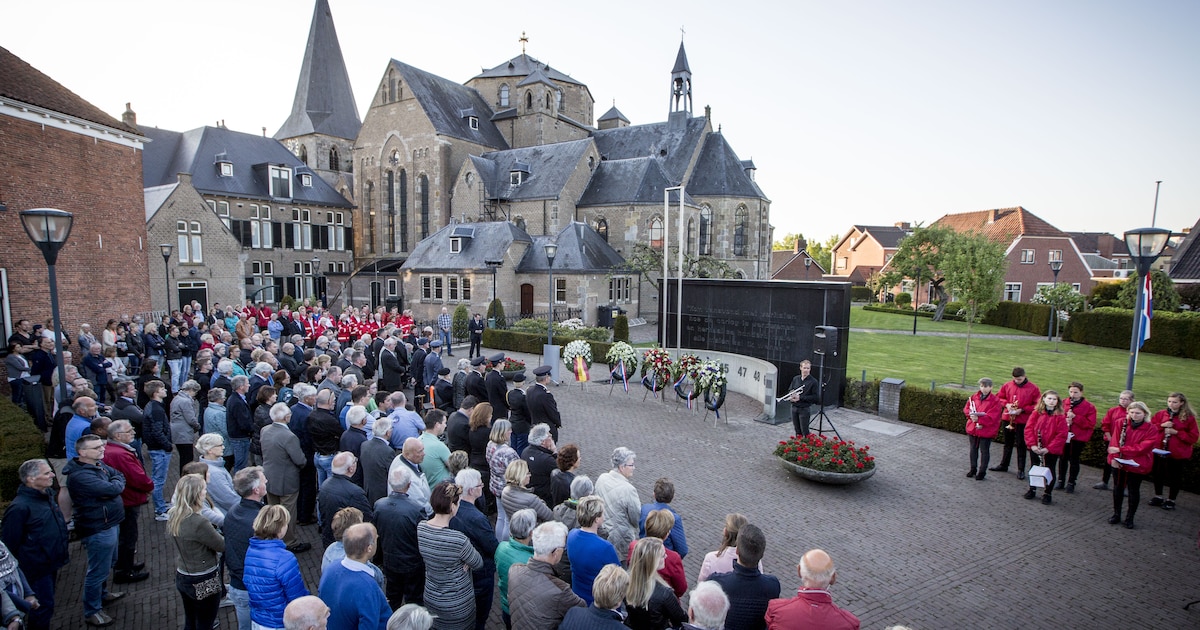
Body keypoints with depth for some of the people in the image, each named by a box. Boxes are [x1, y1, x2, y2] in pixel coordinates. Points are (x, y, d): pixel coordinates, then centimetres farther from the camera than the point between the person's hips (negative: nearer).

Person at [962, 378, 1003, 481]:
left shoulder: (995, 400, -11)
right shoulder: (974, 397, 3)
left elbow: (992, 417, -19)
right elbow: (966, 408, 4)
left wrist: (979, 419, -25)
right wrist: (972, 414, -15)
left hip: (986, 431, -5)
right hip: (972, 428, 5)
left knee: (984, 451, 5)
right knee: (973, 449, 17)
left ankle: (982, 471, 17)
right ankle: (973, 469, 31)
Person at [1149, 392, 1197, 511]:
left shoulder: (1189, 418, -6)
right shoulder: (1161, 414, 3)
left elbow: (1193, 437, -8)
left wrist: (1176, 432, -19)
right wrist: (1161, 425, -12)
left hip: (1177, 453, -3)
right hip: (1159, 451, 3)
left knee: (1175, 477, 8)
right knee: (1158, 474, 13)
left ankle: (1171, 500, 23)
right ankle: (1158, 497, 28)